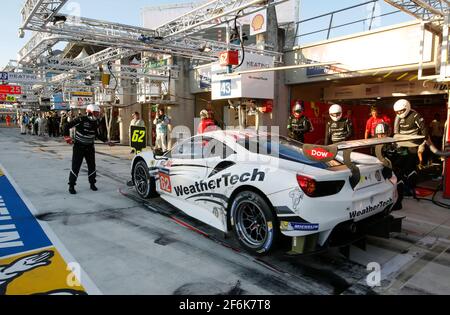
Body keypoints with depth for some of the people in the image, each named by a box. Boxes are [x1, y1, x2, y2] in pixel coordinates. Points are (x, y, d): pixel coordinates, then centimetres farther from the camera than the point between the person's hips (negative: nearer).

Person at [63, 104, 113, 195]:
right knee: (75, 166, -4)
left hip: (90, 147, 5)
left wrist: (106, 141, 7)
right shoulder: (81, 120, -17)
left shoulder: (96, 123, 3)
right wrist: (67, 137, -16)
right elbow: (67, 126, -14)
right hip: (79, 147, -5)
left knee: (92, 166, 7)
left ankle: (92, 183, 22)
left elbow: (97, 135, 14)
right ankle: (71, 186, 6)